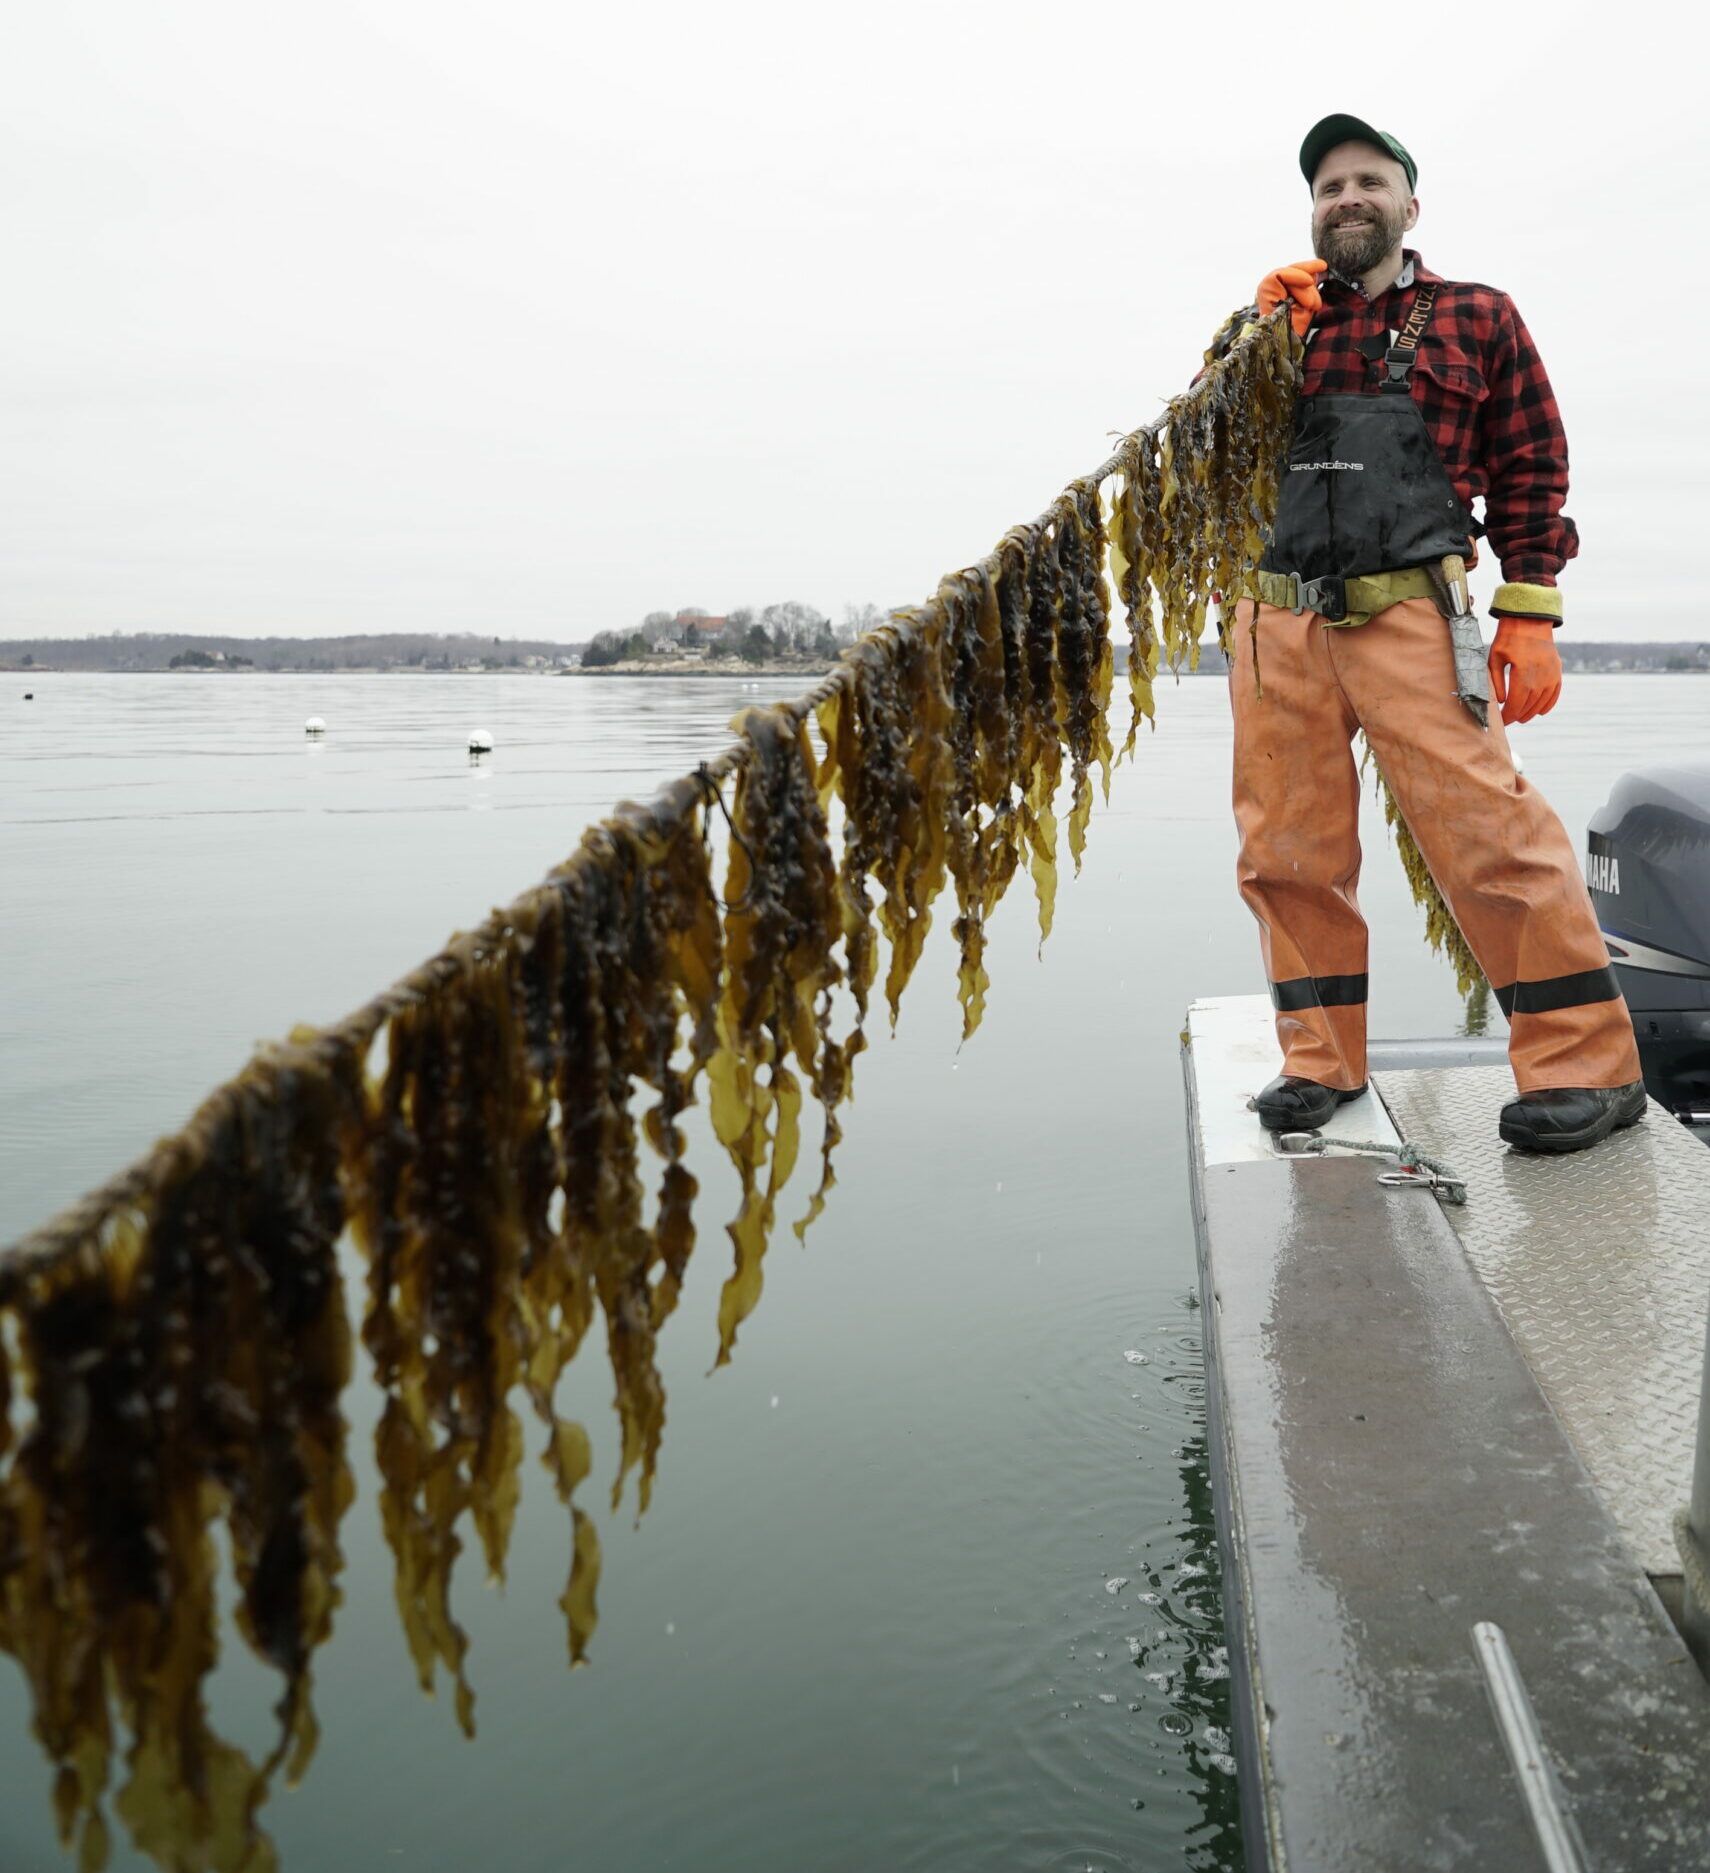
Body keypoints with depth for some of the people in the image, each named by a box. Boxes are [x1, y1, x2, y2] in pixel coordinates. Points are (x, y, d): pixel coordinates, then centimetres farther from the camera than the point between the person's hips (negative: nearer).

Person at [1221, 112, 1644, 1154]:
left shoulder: (1476, 317, 12)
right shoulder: (1280, 323, 20)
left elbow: (1530, 472, 9)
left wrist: (1528, 615, 0)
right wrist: (1253, 334, 0)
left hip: (1407, 615, -3)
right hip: (1278, 622, 4)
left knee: (1483, 829, -13)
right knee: (1289, 852, 3)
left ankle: (1587, 1065, -4)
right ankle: (1322, 1062, 16)